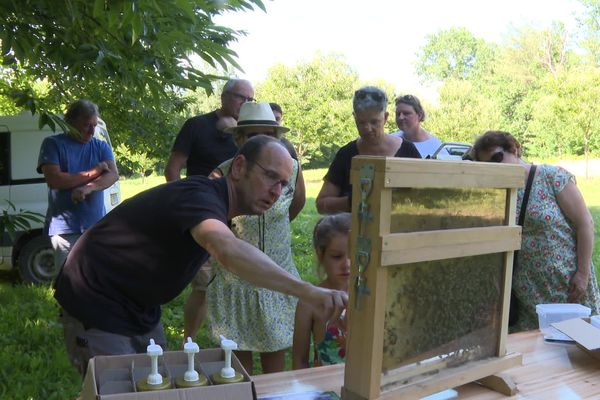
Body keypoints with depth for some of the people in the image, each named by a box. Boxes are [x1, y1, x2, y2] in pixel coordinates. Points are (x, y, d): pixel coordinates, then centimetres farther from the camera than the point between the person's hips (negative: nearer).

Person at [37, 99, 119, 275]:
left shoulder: (101, 146, 12)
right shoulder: (53, 144, 3)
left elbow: (113, 174, -4)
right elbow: (53, 180, -10)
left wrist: (88, 188, -23)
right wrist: (92, 173, -7)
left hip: (97, 225, 3)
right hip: (65, 227, -3)